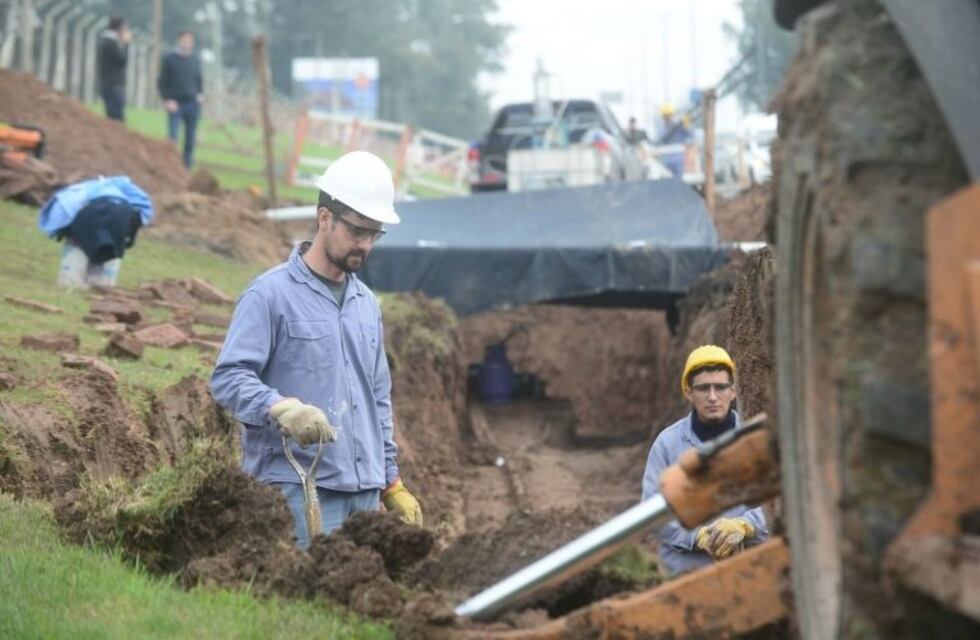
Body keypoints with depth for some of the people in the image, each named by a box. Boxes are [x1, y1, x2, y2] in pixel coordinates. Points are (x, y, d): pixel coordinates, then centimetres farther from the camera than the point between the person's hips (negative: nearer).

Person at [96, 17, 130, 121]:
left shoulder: (103, 41, 17)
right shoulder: (112, 42, -13)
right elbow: (123, 60, -14)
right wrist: (126, 44, -7)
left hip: (105, 85, 10)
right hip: (114, 86, -10)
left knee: (111, 117, 11)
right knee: (118, 118, -13)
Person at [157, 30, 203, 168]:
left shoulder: (195, 60, 12)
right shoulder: (169, 59, 0)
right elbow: (162, 82, 0)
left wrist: (200, 94, 4)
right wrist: (167, 100, -10)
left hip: (192, 104, 4)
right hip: (175, 104, -4)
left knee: (190, 137, 4)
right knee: (172, 136, -11)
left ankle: (187, 163, 11)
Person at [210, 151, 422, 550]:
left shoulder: (366, 304, 20)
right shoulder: (271, 294, -4)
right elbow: (228, 378, -13)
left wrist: (392, 483, 22)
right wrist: (281, 408, -31)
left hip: (364, 490, 7)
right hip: (301, 489, -7)